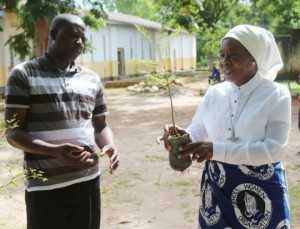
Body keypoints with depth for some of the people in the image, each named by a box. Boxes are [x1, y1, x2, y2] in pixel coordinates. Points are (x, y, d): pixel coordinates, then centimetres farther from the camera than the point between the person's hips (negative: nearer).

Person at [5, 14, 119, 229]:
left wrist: (110, 146, -6)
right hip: (46, 186, -4)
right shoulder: (24, 74, -2)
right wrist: (55, 151, -23)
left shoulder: (92, 79, 11)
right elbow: (13, 132, -7)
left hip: (88, 181, 4)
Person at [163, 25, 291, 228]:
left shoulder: (276, 95, -10)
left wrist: (217, 150, -29)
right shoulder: (214, 93, 2)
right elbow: (197, 134, 9)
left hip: (261, 188, -3)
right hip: (218, 186, 3)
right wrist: (182, 137, -16)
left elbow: (274, 149, -20)